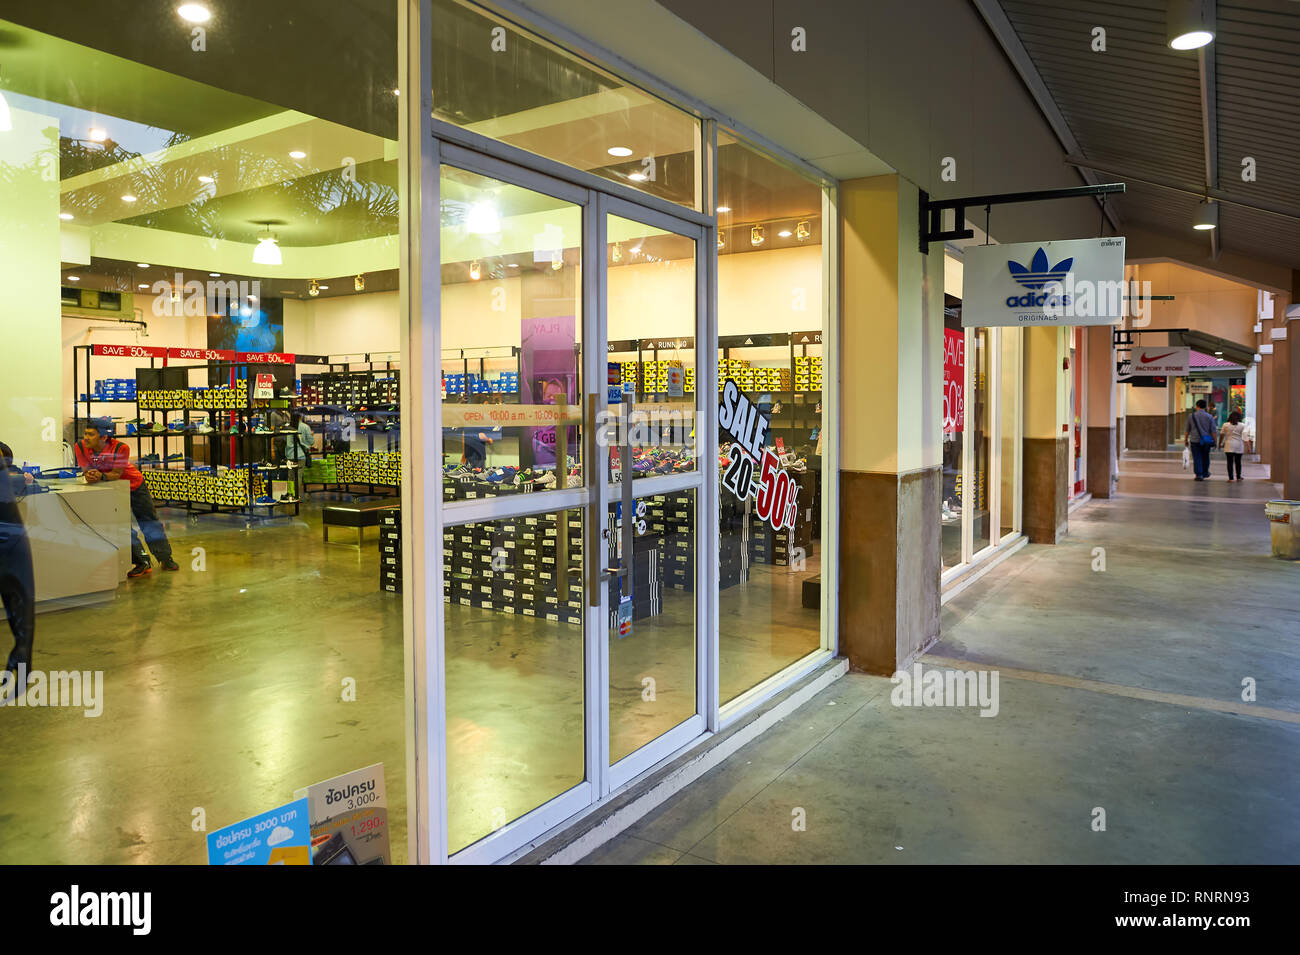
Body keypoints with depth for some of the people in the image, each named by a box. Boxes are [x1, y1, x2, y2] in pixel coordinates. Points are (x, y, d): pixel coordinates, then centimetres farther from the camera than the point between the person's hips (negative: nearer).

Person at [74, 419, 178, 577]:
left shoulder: (120, 448, -32)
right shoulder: (81, 447, -22)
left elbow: (117, 474, -30)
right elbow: (87, 471, -17)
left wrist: (101, 476, -48)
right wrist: (90, 477, -40)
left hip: (134, 484, -2)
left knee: (149, 520, 7)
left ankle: (165, 558, 20)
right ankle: (141, 562, 1)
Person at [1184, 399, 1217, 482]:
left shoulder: (1191, 416, -1)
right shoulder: (1209, 417, -2)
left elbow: (1187, 430, 5)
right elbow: (1213, 430, -3)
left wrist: (1186, 440, 15)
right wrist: (1214, 441, 4)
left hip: (1194, 440, -1)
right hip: (1206, 441, 1)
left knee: (1197, 458, 2)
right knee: (1205, 457, 16)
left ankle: (1199, 475, -2)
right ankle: (1205, 473, 30)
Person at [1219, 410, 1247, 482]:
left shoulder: (1226, 425, 0)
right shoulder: (1242, 425, 0)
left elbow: (1221, 435, 5)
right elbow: (1244, 436, -8)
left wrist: (1220, 444, 17)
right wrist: (1245, 446, -8)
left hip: (1229, 446, -1)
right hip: (1239, 446, 1)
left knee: (1230, 462, 0)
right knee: (1238, 462, 14)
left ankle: (1231, 478, -3)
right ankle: (1238, 477, 24)